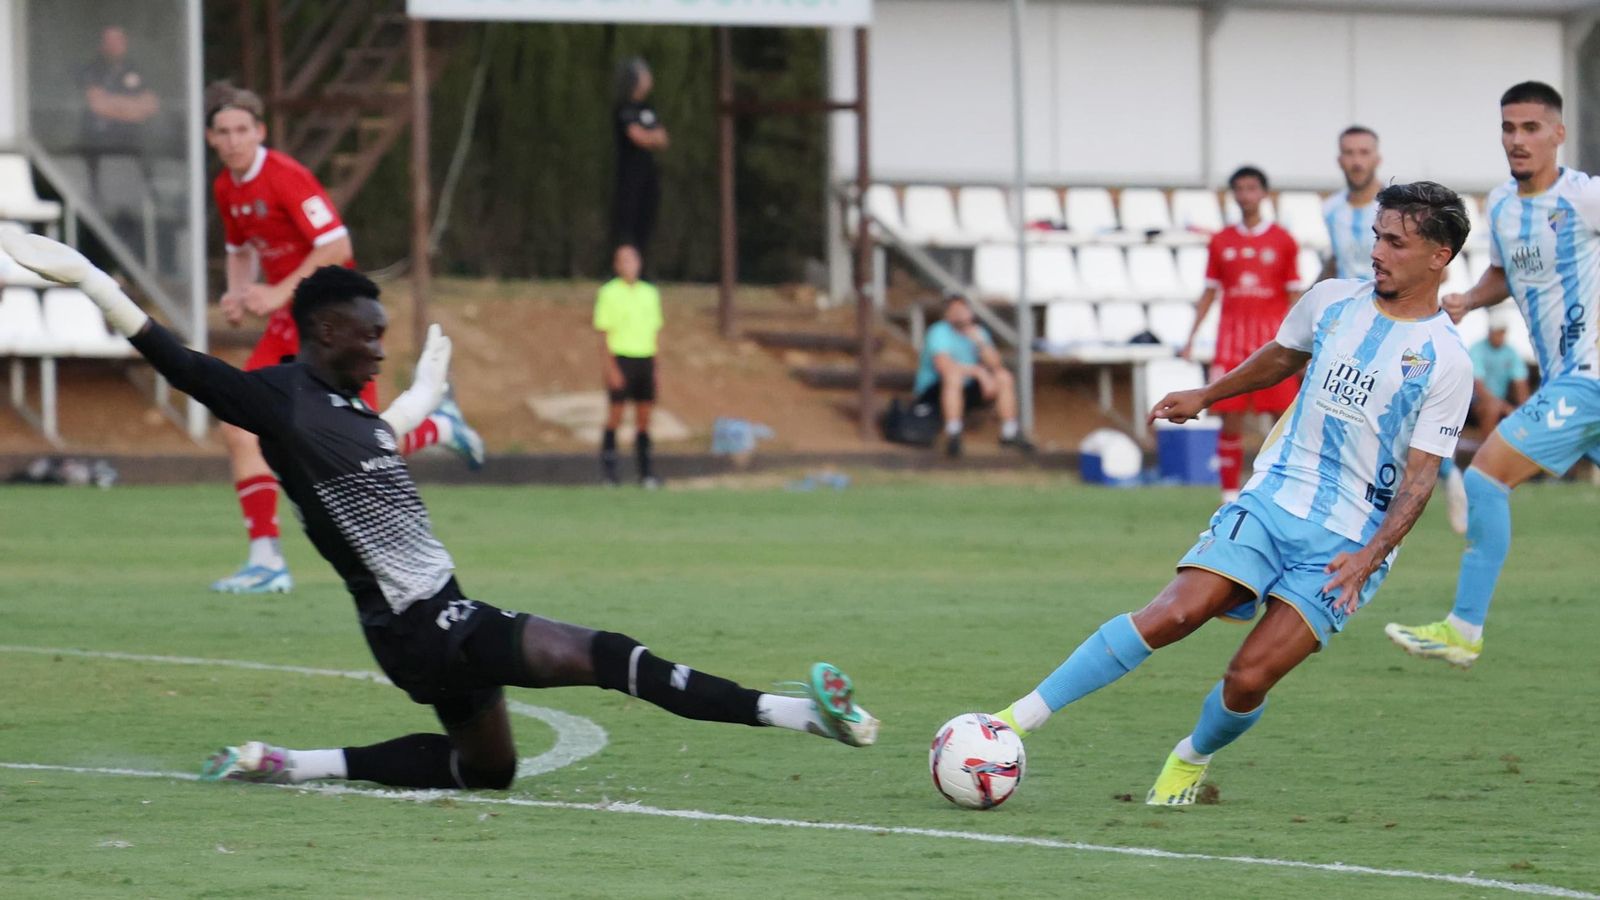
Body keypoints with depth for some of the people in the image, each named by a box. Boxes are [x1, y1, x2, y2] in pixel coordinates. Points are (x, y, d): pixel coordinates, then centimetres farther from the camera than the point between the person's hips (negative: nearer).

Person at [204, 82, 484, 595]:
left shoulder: (284, 177, -18)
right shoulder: (226, 189, 7)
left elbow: (336, 246, -22)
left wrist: (279, 293, -23)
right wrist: (237, 294, 5)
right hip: (288, 325, 7)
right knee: (238, 428, -8)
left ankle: (440, 427, 25)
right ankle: (266, 561, -5)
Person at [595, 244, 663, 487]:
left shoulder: (650, 293, 12)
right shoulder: (609, 293, -2)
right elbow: (603, 333, -5)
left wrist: (655, 366, 9)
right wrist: (610, 368, -14)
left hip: (645, 358, 4)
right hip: (620, 360, -4)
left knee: (644, 417, 4)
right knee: (615, 416, -4)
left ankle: (646, 471, 5)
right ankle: (608, 468, 3)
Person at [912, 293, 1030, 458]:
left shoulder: (977, 332, 4)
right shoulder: (938, 333, -16)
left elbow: (996, 364, -6)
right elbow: (945, 367, -32)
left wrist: (981, 342, -21)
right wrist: (978, 371, -28)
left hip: (966, 392, 7)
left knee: (1005, 377, -5)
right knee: (954, 376, -37)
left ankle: (1010, 433, 0)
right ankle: (953, 436, -36)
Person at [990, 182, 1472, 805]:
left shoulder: (1445, 362, -7)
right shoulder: (1332, 302, 7)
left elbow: (1420, 476, -8)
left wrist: (1372, 555, -20)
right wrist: (1205, 396, 34)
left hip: (1346, 543, -3)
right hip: (1270, 501, 3)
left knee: (1250, 677, -14)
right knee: (1172, 614, -18)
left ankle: (1193, 759, 19)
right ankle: (1014, 722, -17)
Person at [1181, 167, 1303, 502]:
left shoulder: (1282, 241, 3)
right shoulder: (1221, 242, 9)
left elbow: (1294, 295, 3)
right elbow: (1210, 292, 13)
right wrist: (1191, 336, 7)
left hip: (1273, 339, -2)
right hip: (1232, 340, 2)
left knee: (1284, 416, -4)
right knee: (1231, 418, -2)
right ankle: (1230, 496, 5)